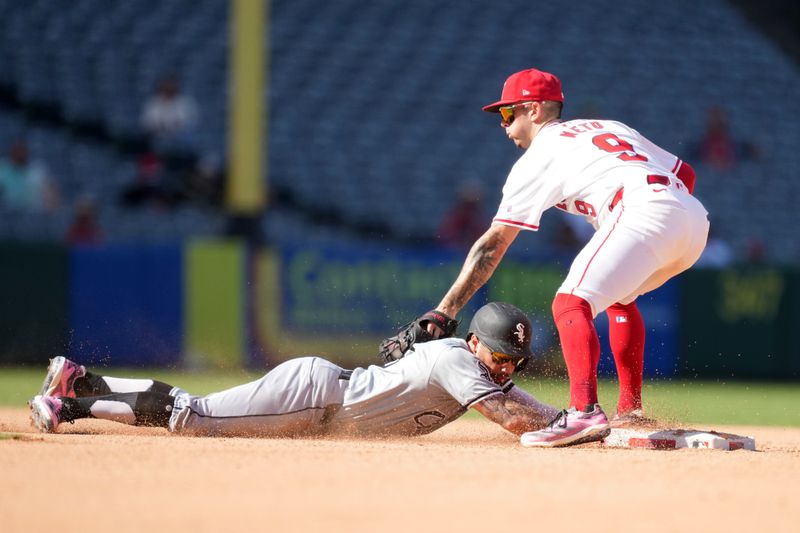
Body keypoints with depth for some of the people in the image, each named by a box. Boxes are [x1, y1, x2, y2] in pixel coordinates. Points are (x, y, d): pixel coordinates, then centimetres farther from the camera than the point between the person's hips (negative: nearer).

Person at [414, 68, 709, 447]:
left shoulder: (537, 158, 13)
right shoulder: (612, 127, 33)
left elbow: (492, 246, 10)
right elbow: (685, 173, 28)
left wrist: (445, 311, 10)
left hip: (644, 212, -8)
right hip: (696, 219, 8)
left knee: (571, 304, -14)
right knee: (618, 296, 31)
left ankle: (584, 412, -36)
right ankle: (630, 410, 27)